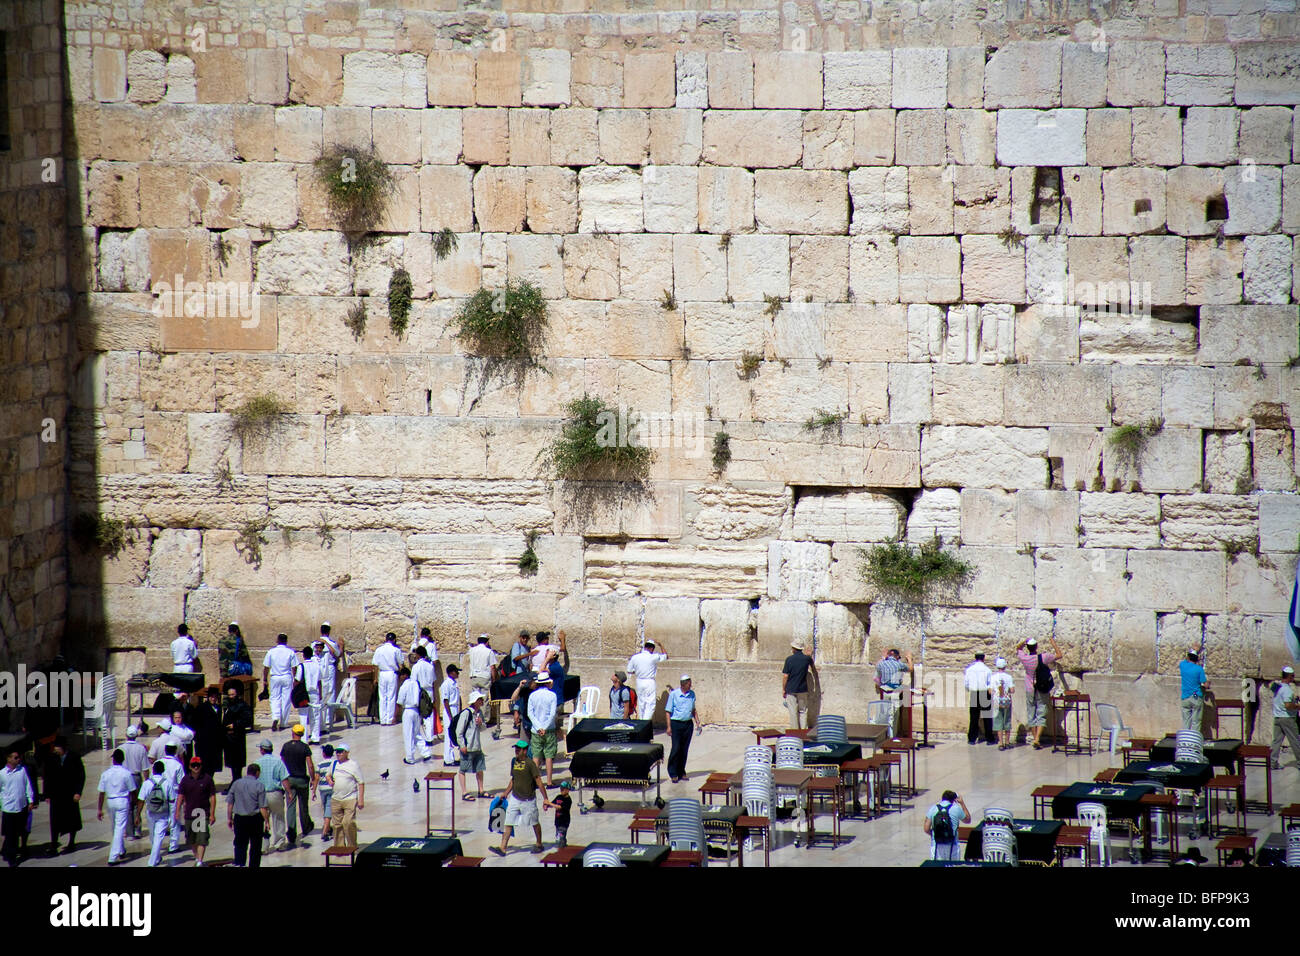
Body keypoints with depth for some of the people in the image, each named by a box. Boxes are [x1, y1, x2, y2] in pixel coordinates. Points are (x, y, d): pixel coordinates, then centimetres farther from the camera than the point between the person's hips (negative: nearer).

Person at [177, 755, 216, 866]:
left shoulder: (207, 778, -2)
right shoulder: (186, 779, 5)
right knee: (191, 840, 12)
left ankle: (200, 861, -12)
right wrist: (177, 812, -3)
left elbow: (212, 797, -1)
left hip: (203, 814, -3)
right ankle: (197, 857, 30)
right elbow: (181, 797, 6)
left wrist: (212, 814, -6)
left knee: (202, 839, -11)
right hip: (189, 814, 3)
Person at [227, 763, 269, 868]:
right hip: (255, 819, -2)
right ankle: (254, 866, 13)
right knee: (255, 846, 9)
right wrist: (266, 820, -3)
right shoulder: (259, 785, -9)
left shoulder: (236, 783, 2)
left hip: (239, 818, 2)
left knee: (240, 844, 7)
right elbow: (263, 807, -10)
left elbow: (229, 803, 5)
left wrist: (229, 818, 13)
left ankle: (238, 863, -10)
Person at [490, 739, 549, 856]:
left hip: (528, 799, -6)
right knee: (508, 823, -1)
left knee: (534, 822, 11)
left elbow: (539, 781, -14)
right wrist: (505, 793, 20)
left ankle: (539, 845, 28)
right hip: (515, 797, 6)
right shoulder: (514, 762, 5)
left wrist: (545, 798, -14)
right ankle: (502, 848, -3)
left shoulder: (530, 763, -15)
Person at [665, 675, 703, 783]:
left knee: (685, 749, 7)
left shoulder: (692, 694, 8)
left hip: (688, 724, 4)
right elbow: (668, 711, -4)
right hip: (676, 723, -4)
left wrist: (698, 723, 14)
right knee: (676, 749, -8)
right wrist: (669, 727, -9)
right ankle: (673, 774, 1)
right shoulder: (674, 694, -6)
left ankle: (681, 773, 16)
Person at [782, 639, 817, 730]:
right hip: (803, 690, 2)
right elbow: (813, 667, 22)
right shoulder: (807, 658, -3)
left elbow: (785, 676, -8)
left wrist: (783, 689, 2)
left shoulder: (789, 659, -10)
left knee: (793, 712, 3)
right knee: (803, 711, 9)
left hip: (791, 689, -2)